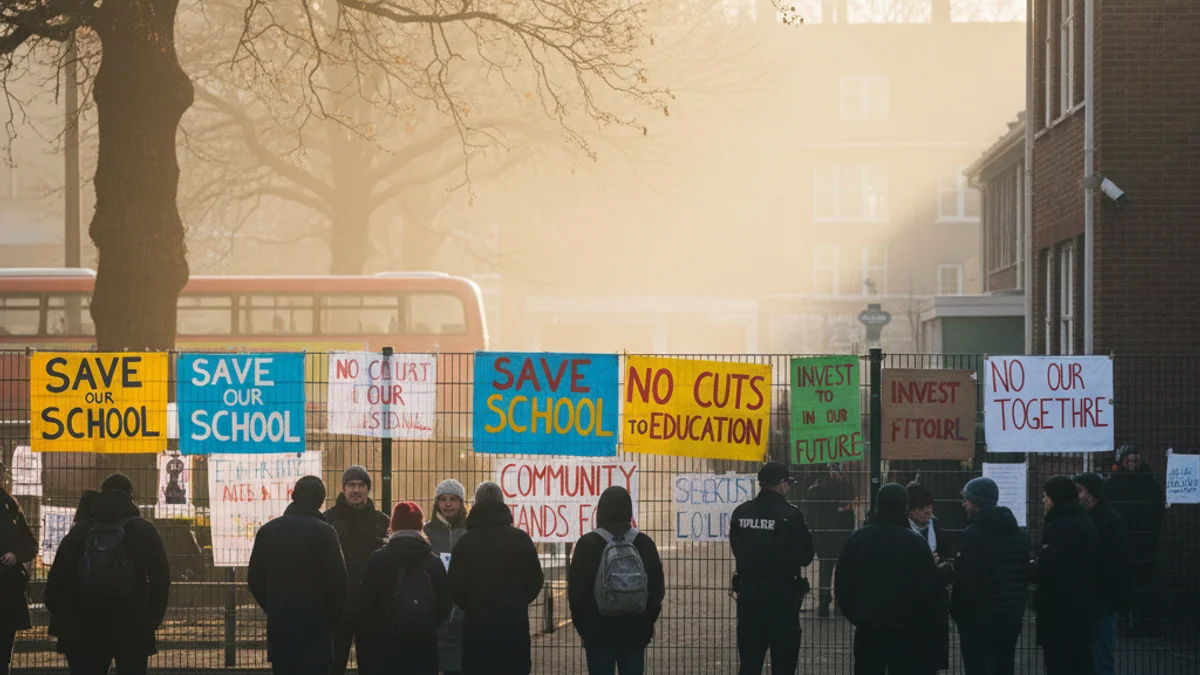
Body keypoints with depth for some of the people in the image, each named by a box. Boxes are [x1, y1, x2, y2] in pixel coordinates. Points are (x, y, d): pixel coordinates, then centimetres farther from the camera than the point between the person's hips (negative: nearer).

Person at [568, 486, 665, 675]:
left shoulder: (588, 544, -7)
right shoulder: (644, 544, 1)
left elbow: (576, 591, -3)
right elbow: (657, 590, 6)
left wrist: (582, 627, 9)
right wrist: (647, 623, 18)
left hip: (598, 632, -2)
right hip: (635, 632, 3)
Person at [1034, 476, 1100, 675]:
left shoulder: (1058, 527, -17)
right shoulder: (1087, 524, 12)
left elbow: (1046, 569, -22)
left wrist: (1030, 571, 0)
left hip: (1058, 610, -9)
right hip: (1083, 607, 9)